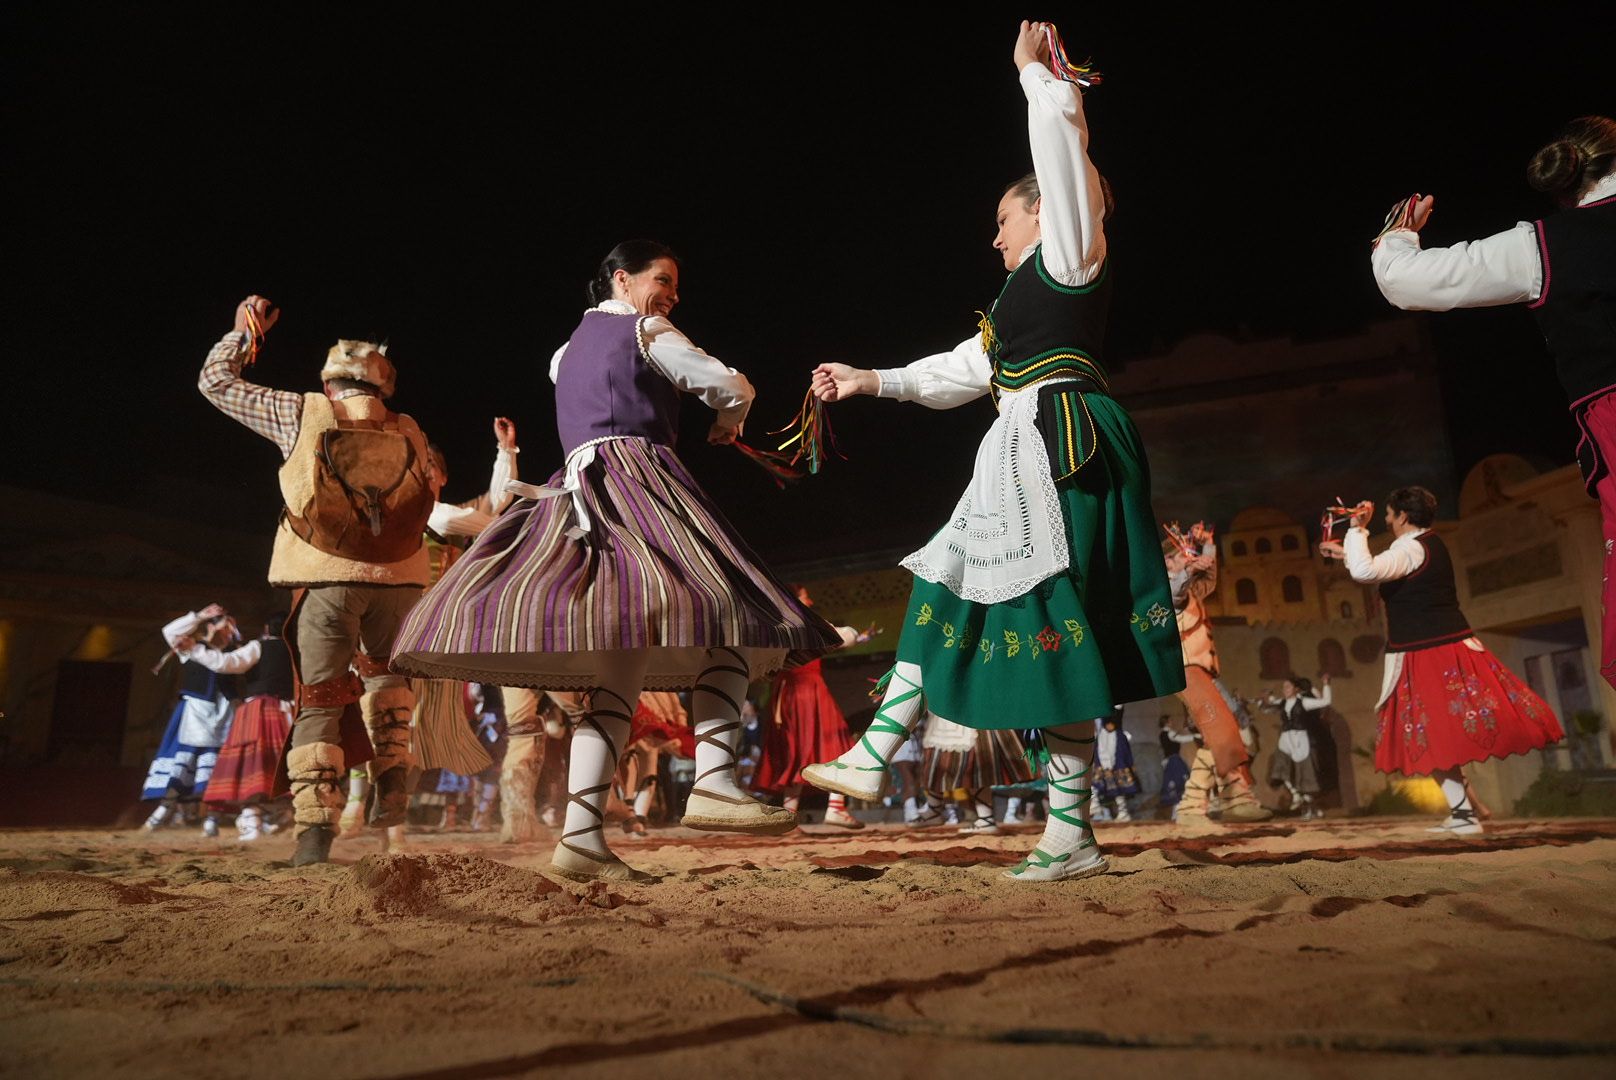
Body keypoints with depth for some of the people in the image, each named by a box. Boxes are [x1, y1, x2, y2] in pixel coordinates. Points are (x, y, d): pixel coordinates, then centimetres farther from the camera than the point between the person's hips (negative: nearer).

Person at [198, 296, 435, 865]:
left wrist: (244, 331, 24)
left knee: (319, 699, 5)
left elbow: (215, 381, 11)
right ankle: (391, 771, 15)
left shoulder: (303, 415, -1)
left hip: (327, 579, -2)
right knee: (385, 674, 28)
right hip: (397, 580, 2)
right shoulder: (410, 434, 4)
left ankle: (315, 825, -3)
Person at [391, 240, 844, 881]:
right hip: (638, 474, -7)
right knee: (731, 615, -13)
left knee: (624, 666, -2)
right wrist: (727, 423, 31)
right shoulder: (646, 331, 9)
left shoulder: (568, 349, 30)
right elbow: (732, 386, 10)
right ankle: (713, 782, -30)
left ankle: (583, 838, -11)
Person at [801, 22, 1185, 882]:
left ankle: (1072, 836, -5)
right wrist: (870, 381, 28)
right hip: (1029, 456, 10)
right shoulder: (1025, 295, 28)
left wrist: (1032, 68, 16)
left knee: (1052, 624, -11)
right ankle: (873, 758, 12)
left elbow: (1062, 135, -1)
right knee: (947, 590, 7)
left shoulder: (1069, 253, 4)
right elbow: (961, 370, 31)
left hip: (1061, 444, -10)